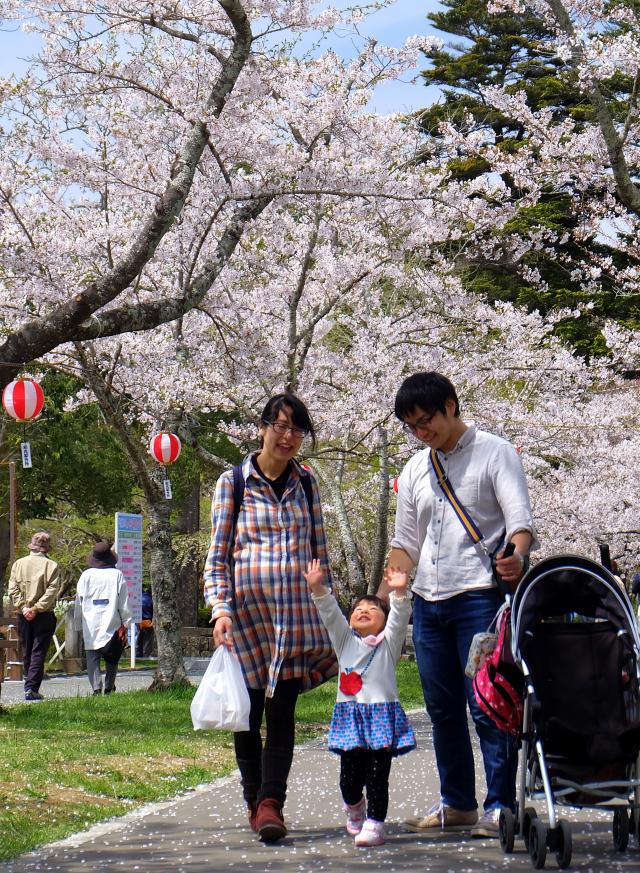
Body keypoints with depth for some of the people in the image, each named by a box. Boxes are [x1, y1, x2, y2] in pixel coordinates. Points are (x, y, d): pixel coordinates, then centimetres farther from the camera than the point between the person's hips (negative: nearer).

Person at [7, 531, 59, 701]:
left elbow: (12, 590, -3)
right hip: (44, 616, -3)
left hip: (23, 616, 3)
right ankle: (32, 688, -12)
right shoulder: (51, 565, -6)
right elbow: (51, 590, -14)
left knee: (27, 653, 14)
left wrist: (23, 608, -8)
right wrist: (37, 608, -13)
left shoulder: (18, 564, 3)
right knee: (38, 653, -3)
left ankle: (30, 687, 20)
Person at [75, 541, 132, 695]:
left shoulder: (86, 575, 0)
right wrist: (125, 625, 5)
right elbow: (124, 603, 0)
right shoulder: (117, 575, -2)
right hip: (112, 624, 0)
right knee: (111, 659, 13)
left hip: (90, 625, 0)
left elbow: (79, 602, 5)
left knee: (92, 658, 1)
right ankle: (109, 688, 15)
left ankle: (96, 687, -13)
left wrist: (79, 625, 13)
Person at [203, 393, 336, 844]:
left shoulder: (306, 483, 11)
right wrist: (220, 609, -9)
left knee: (282, 710, -6)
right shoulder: (233, 482, 3)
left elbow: (320, 551, 16)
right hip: (248, 607, -1)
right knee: (247, 712, 4)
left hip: (296, 610, 1)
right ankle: (256, 802, 17)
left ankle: (271, 803, -10)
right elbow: (218, 555, 2)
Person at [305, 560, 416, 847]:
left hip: (382, 716, -2)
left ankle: (374, 823, 1)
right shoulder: (345, 640, 15)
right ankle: (354, 809, 34)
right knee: (350, 775, 5)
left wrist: (399, 593, -25)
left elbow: (399, 618, -7)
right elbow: (330, 613, 2)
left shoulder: (388, 642, 9)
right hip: (350, 715, 2)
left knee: (377, 776, -6)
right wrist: (318, 589, -13)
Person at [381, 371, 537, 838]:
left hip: (480, 595, -6)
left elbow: (521, 518, -10)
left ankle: (500, 805, -2)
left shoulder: (494, 452, -1)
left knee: (486, 705, -8)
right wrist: (382, 600, 12)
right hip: (428, 602, 6)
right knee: (443, 708, 10)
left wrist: (517, 556, -32)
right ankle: (457, 803, 19)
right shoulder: (415, 471, 17)